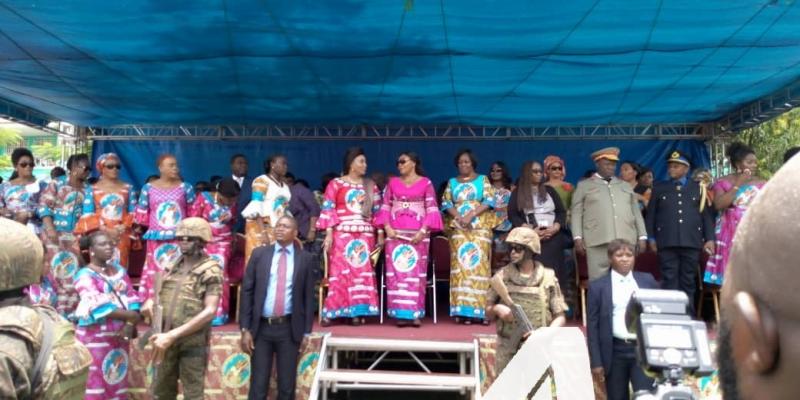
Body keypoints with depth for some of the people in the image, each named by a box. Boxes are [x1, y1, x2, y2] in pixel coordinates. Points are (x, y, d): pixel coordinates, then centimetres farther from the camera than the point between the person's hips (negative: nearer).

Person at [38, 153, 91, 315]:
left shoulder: (87, 189, 10)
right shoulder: (57, 183, -3)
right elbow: (44, 206, -8)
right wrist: (50, 228, -18)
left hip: (75, 235, 4)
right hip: (55, 232, -4)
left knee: (72, 271, 5)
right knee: (54, 269, -2)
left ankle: (67, 310, 15)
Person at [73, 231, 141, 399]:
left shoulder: (119, 270, 11)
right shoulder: (85, 275, -7)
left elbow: (131, 297, 6)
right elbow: (99, 306, -17)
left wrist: (130, 324, -10)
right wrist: (131, 315, -14)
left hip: (120, 336, 6)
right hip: (95, 337, -6)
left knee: (117, 382, 12)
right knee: (95, 383, -3)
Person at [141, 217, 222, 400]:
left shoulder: (211, 270, -10)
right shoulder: (173, 267, 10)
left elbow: (210, 311, -17)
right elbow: (161, 294, 21)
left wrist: (172, 335, -20)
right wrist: (149, 301, -4)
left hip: (193, 343, -6)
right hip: (166, 341, 6)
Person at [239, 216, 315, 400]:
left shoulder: (306, 258, 2)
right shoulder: (259, 254, 4)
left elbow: (309, 295, 2)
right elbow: (247, 291, 2)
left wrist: (306, 331, -2)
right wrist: (245, 328, -3)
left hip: (290, 328, -1)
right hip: (261, 327, 1)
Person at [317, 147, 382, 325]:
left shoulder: (371, 186, 14)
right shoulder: (336, 184, 4)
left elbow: (377, 211, 13)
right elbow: (328, 210, -1)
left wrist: (380, 234, 8)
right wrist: (328, 234, -10)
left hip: (365, 236, 3)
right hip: (342, 235, -3)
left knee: (362, 272, 0)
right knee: (339, 271, -6)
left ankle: (358, 312, 7)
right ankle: (331, 312, 1)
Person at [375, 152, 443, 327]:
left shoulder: (426, 183, 4)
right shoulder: (392, 182, 11)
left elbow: (432, 209, -1)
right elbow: (385, 206, 9)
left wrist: (423, 231, -11)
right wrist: (387, 227, -5)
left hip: (418, 233, -2)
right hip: (395, 232, 2)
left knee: (416, 271, -2)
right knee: (396, 270, -2)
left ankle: (416, 313, 3)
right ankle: (401, 312, 3)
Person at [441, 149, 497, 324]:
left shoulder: (483, 179, 11)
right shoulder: (452, 182, 16)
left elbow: (489, 201, -1)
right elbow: (446, 203, 7)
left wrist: (471, 215, -13)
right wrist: (459, 217, -10)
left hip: (480, 228, -1)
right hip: (458, 229, 2)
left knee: (478, 265, -7)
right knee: (460, 266, -4)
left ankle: (479, 310, -4)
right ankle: (463, 310, -2)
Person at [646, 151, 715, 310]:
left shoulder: (699, 188, 12)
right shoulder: (659, 188, 13)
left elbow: (707, 214, 9)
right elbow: (651, 214, 10)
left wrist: (709, 238, 2)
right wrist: (651, 238, 3)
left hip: (692, 242, 1)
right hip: (667, 242, 0)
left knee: (688, 282, 6)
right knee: (669, 281, -1)